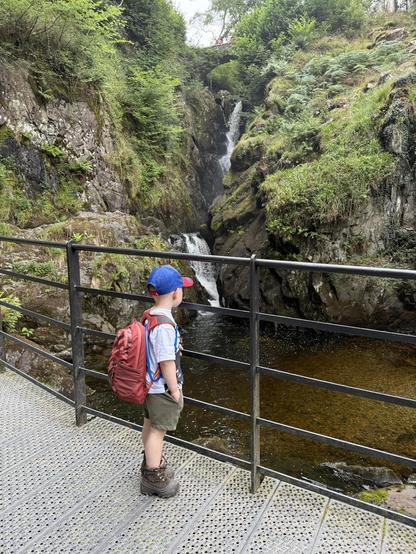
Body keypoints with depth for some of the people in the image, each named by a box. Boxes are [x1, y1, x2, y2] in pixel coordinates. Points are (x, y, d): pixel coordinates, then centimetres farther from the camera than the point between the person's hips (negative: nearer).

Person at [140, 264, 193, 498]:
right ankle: (153, 477, 21)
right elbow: (166, 361, -26)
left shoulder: (148, 316, -1)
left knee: (150, 424, 24)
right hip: (163, 388, -9)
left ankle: (151, 462, 45)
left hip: (151, 383, 9)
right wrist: (174, 390, -17)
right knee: (158, 429, 6)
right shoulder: (165, 325, -29)